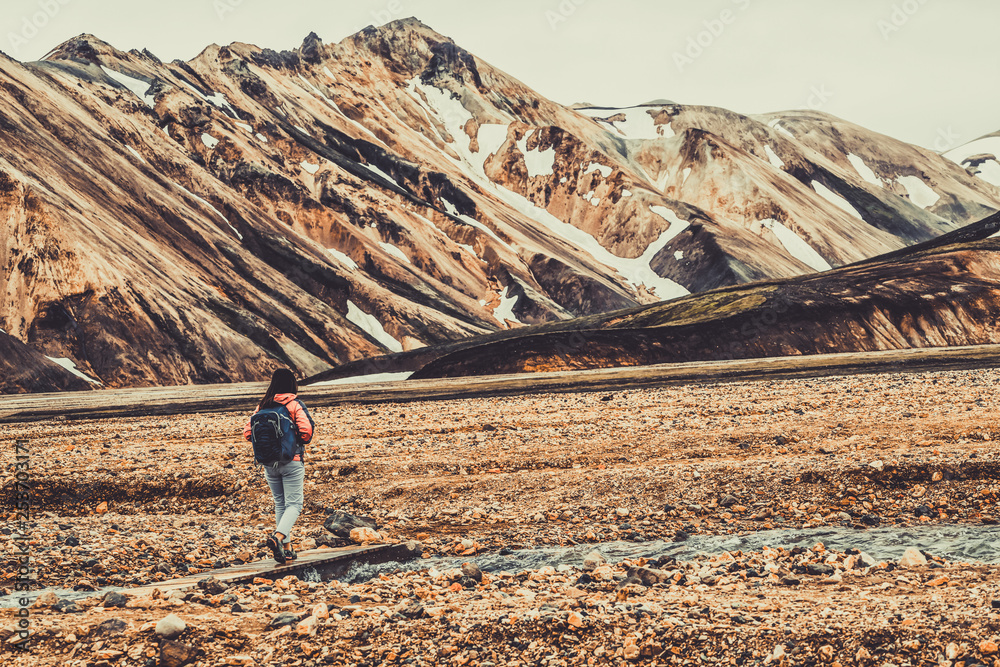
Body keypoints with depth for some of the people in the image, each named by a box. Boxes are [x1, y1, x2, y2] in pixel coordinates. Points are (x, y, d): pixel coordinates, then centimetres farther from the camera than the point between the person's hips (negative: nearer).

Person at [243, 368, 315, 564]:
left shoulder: (262, 406, 3)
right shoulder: (295, 405, -9)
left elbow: (247, 433, 1)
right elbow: (306, 431, -19)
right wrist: (302, 442, 3)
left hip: (269, 463, 4)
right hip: (291, 461, -4)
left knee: (280, 504, 15)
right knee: (294, 504, 0)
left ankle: (286, 548, 15)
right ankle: (278, 537, -25)